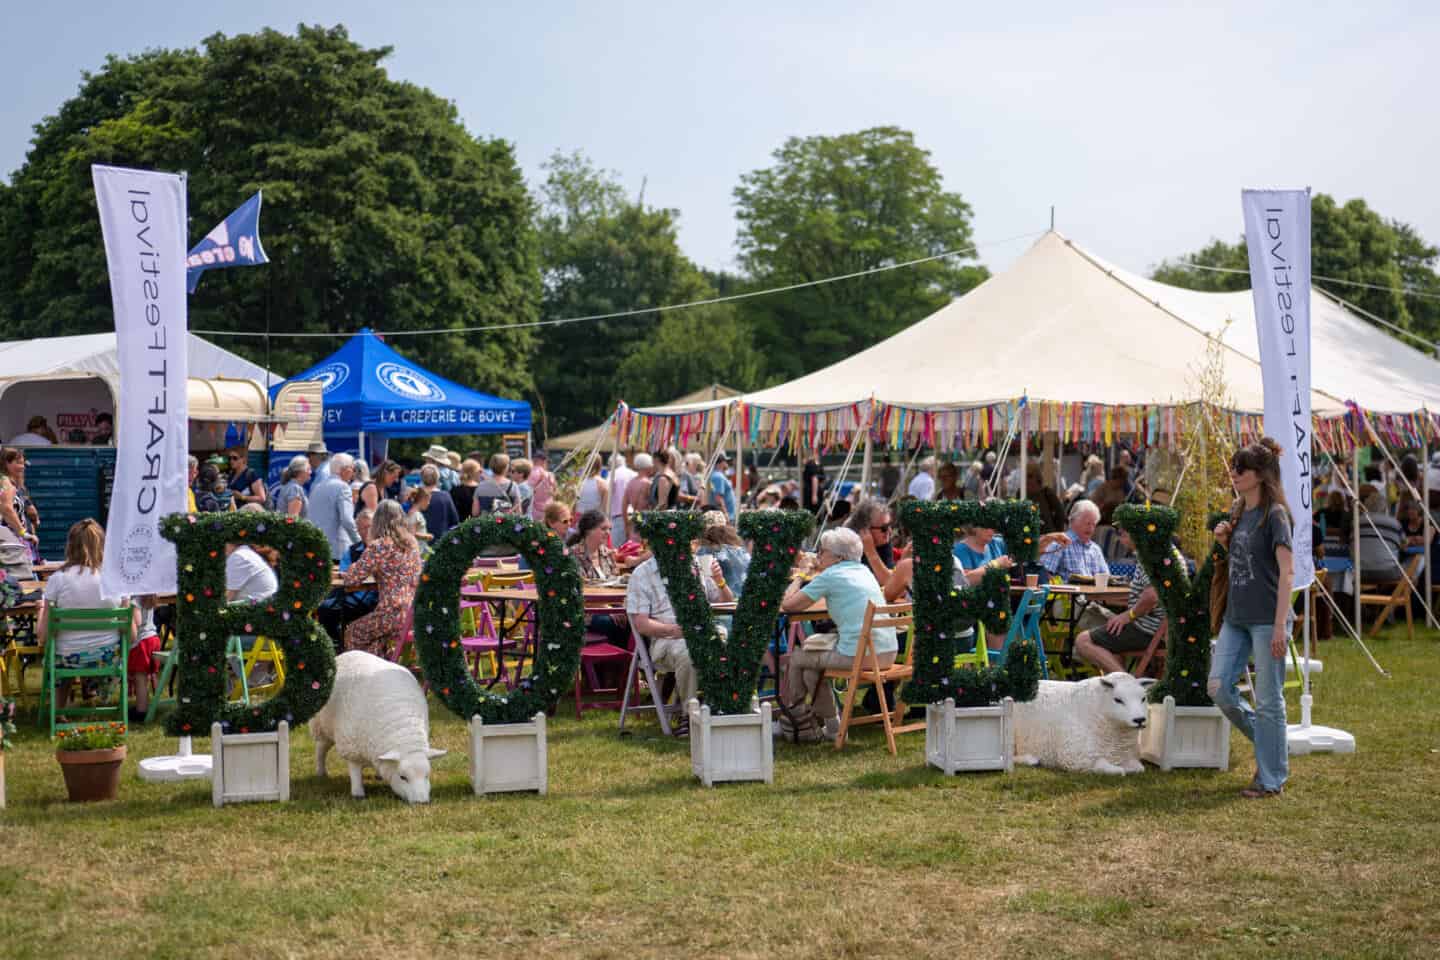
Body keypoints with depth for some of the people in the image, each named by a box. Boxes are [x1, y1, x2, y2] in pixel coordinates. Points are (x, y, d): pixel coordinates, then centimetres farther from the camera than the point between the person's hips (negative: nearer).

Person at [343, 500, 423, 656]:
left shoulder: (378, 546, -9)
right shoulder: (412, 543, 11)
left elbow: (351, 579, -7)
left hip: (394, 614, -7)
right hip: (415, 613, 7)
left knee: (354, 633, 20)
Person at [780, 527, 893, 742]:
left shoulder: (830, 577, -5)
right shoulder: (864, 571, 15)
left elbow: (787, 605, -3)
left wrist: (798, 578, 14)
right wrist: (820, 569, 31)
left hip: (858, 655, -8)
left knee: (796, 658, 13)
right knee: (812, 646, 26)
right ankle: (831, 725, 29)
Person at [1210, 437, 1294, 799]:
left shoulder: (1274, 514, -10)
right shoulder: (1237, 512, 13)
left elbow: (1286, 572, -15)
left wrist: (1280, 625, -20)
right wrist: (1223, 540, 2)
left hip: (1266, 619, -8)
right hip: (1236, 617, 8)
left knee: (1268, 700, -1)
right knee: (1218, 688, 4)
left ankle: (1271, 778, 9)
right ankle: (1273, 747, 22)